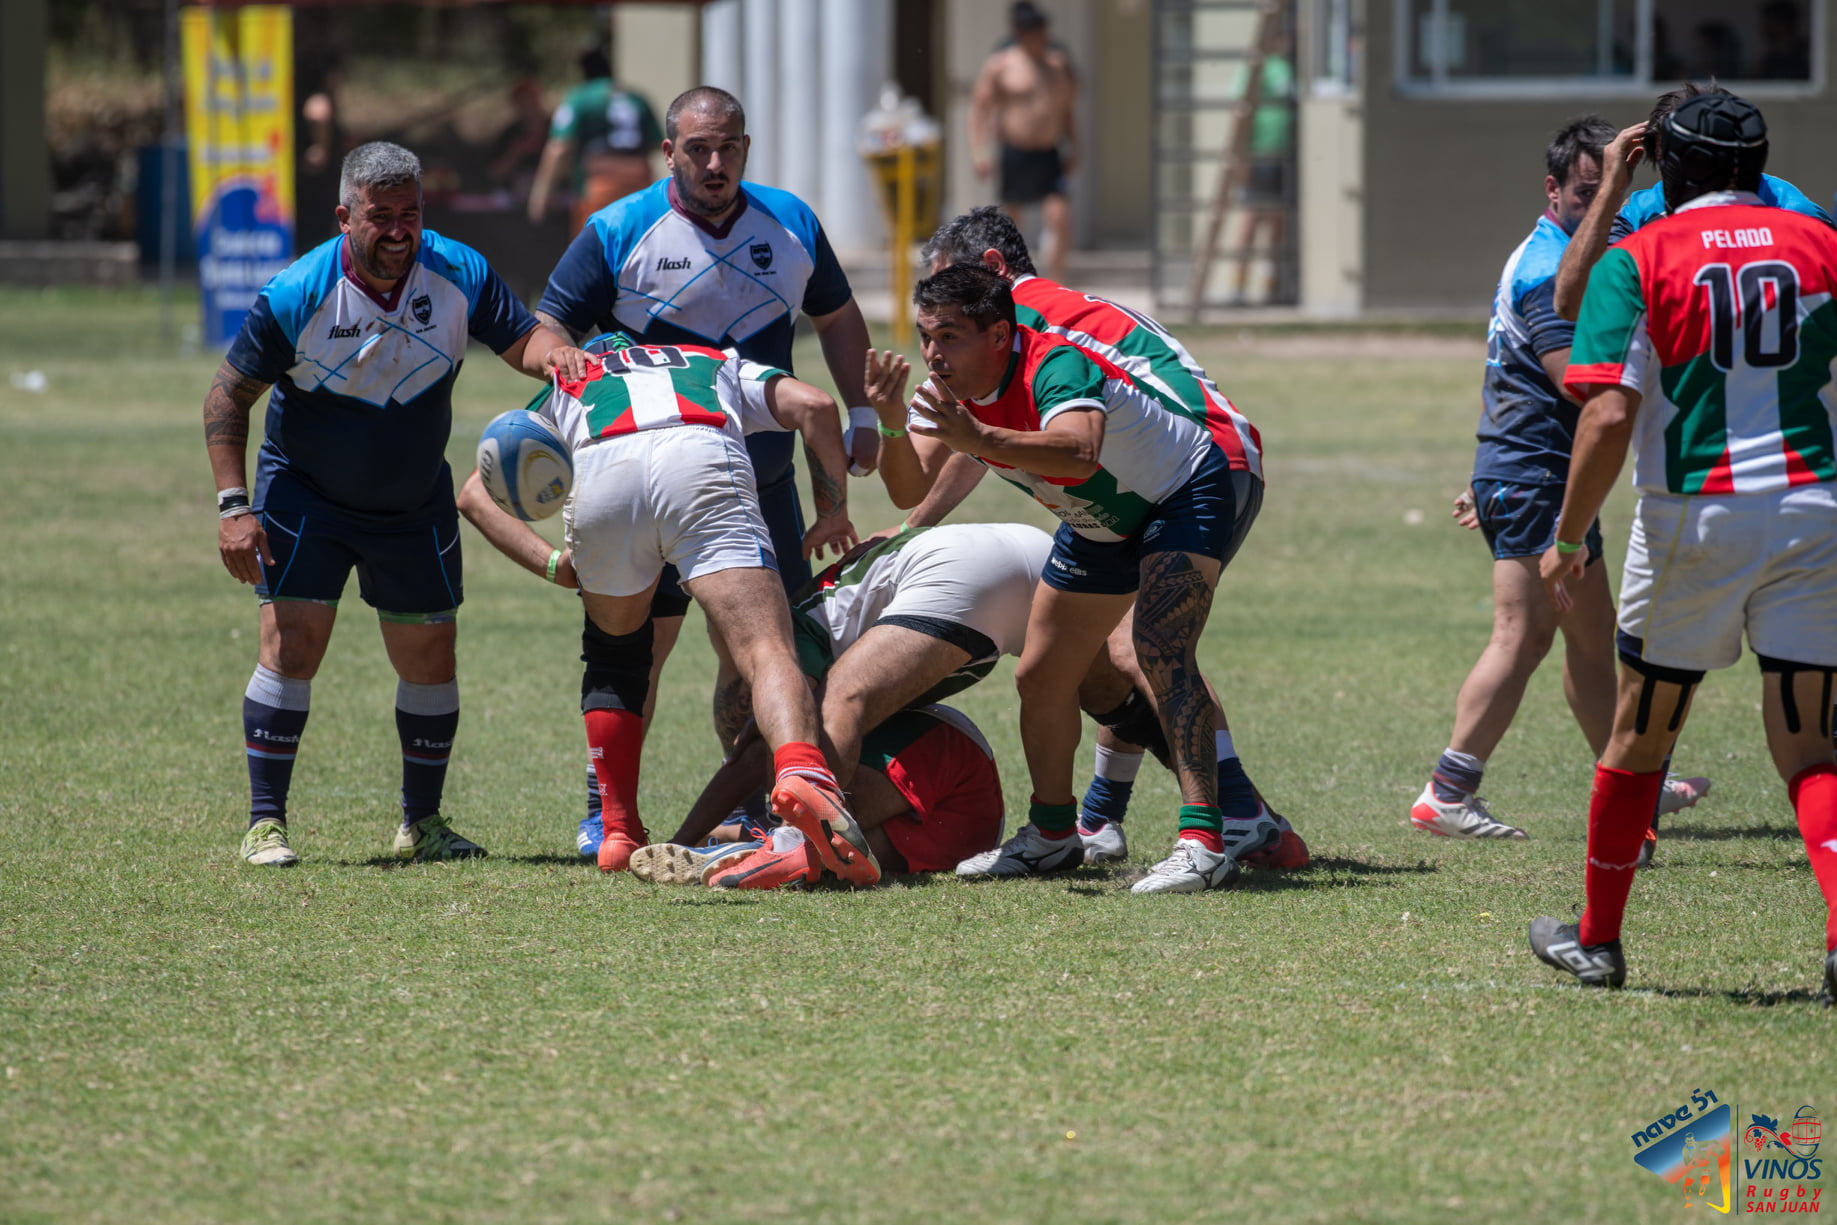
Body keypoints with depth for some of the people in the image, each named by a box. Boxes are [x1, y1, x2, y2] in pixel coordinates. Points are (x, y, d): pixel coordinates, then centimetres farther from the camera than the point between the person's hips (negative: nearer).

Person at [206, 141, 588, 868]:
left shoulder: (457, 275, -13)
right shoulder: (296, 296, -20)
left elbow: (522, 339, -7)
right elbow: (229, 396, -13)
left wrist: (556, 355, -33)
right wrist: (232, 506, -20)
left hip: (416, 502, 3)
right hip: (306, 495, -3)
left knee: (429, 658, 5)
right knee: (291, 643, -14)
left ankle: (422, 823, 21)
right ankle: (265, 823, -7)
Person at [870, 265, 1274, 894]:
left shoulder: (1056, 368, -35)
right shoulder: (951, 391, -11)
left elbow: (1078, 454, -55)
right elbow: (910, 489, -21)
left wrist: (978, 438, -67)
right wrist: (893, 426, -40)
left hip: (1194, 484, -9)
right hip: (1105, 527, 9)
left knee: (1160, 649, -28)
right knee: (1040, 676, 10)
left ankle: (1205, 839, -33)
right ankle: (1052, 834, 31)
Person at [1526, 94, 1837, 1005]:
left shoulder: (1636, 261, -3)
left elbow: (1609, 417, -11)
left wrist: (1569, 539, -3)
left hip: (1693, 518, -2)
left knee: (1641, 732, 15)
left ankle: (1598, 939, 27)